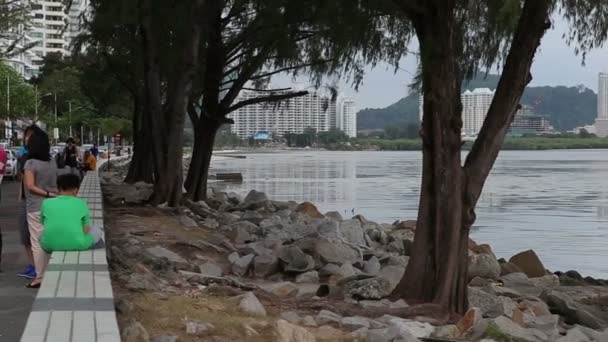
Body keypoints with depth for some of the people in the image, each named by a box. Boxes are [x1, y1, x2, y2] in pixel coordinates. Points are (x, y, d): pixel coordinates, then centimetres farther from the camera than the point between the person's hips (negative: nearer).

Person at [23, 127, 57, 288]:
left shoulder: (30, 163, -13)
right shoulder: (52, 162, 4)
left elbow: (30, 186, -18)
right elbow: (55, 183, 8)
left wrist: (47, 194, -12)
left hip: (36, 208, -6)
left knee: (38, 243, 2)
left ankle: (40, 277, 5)